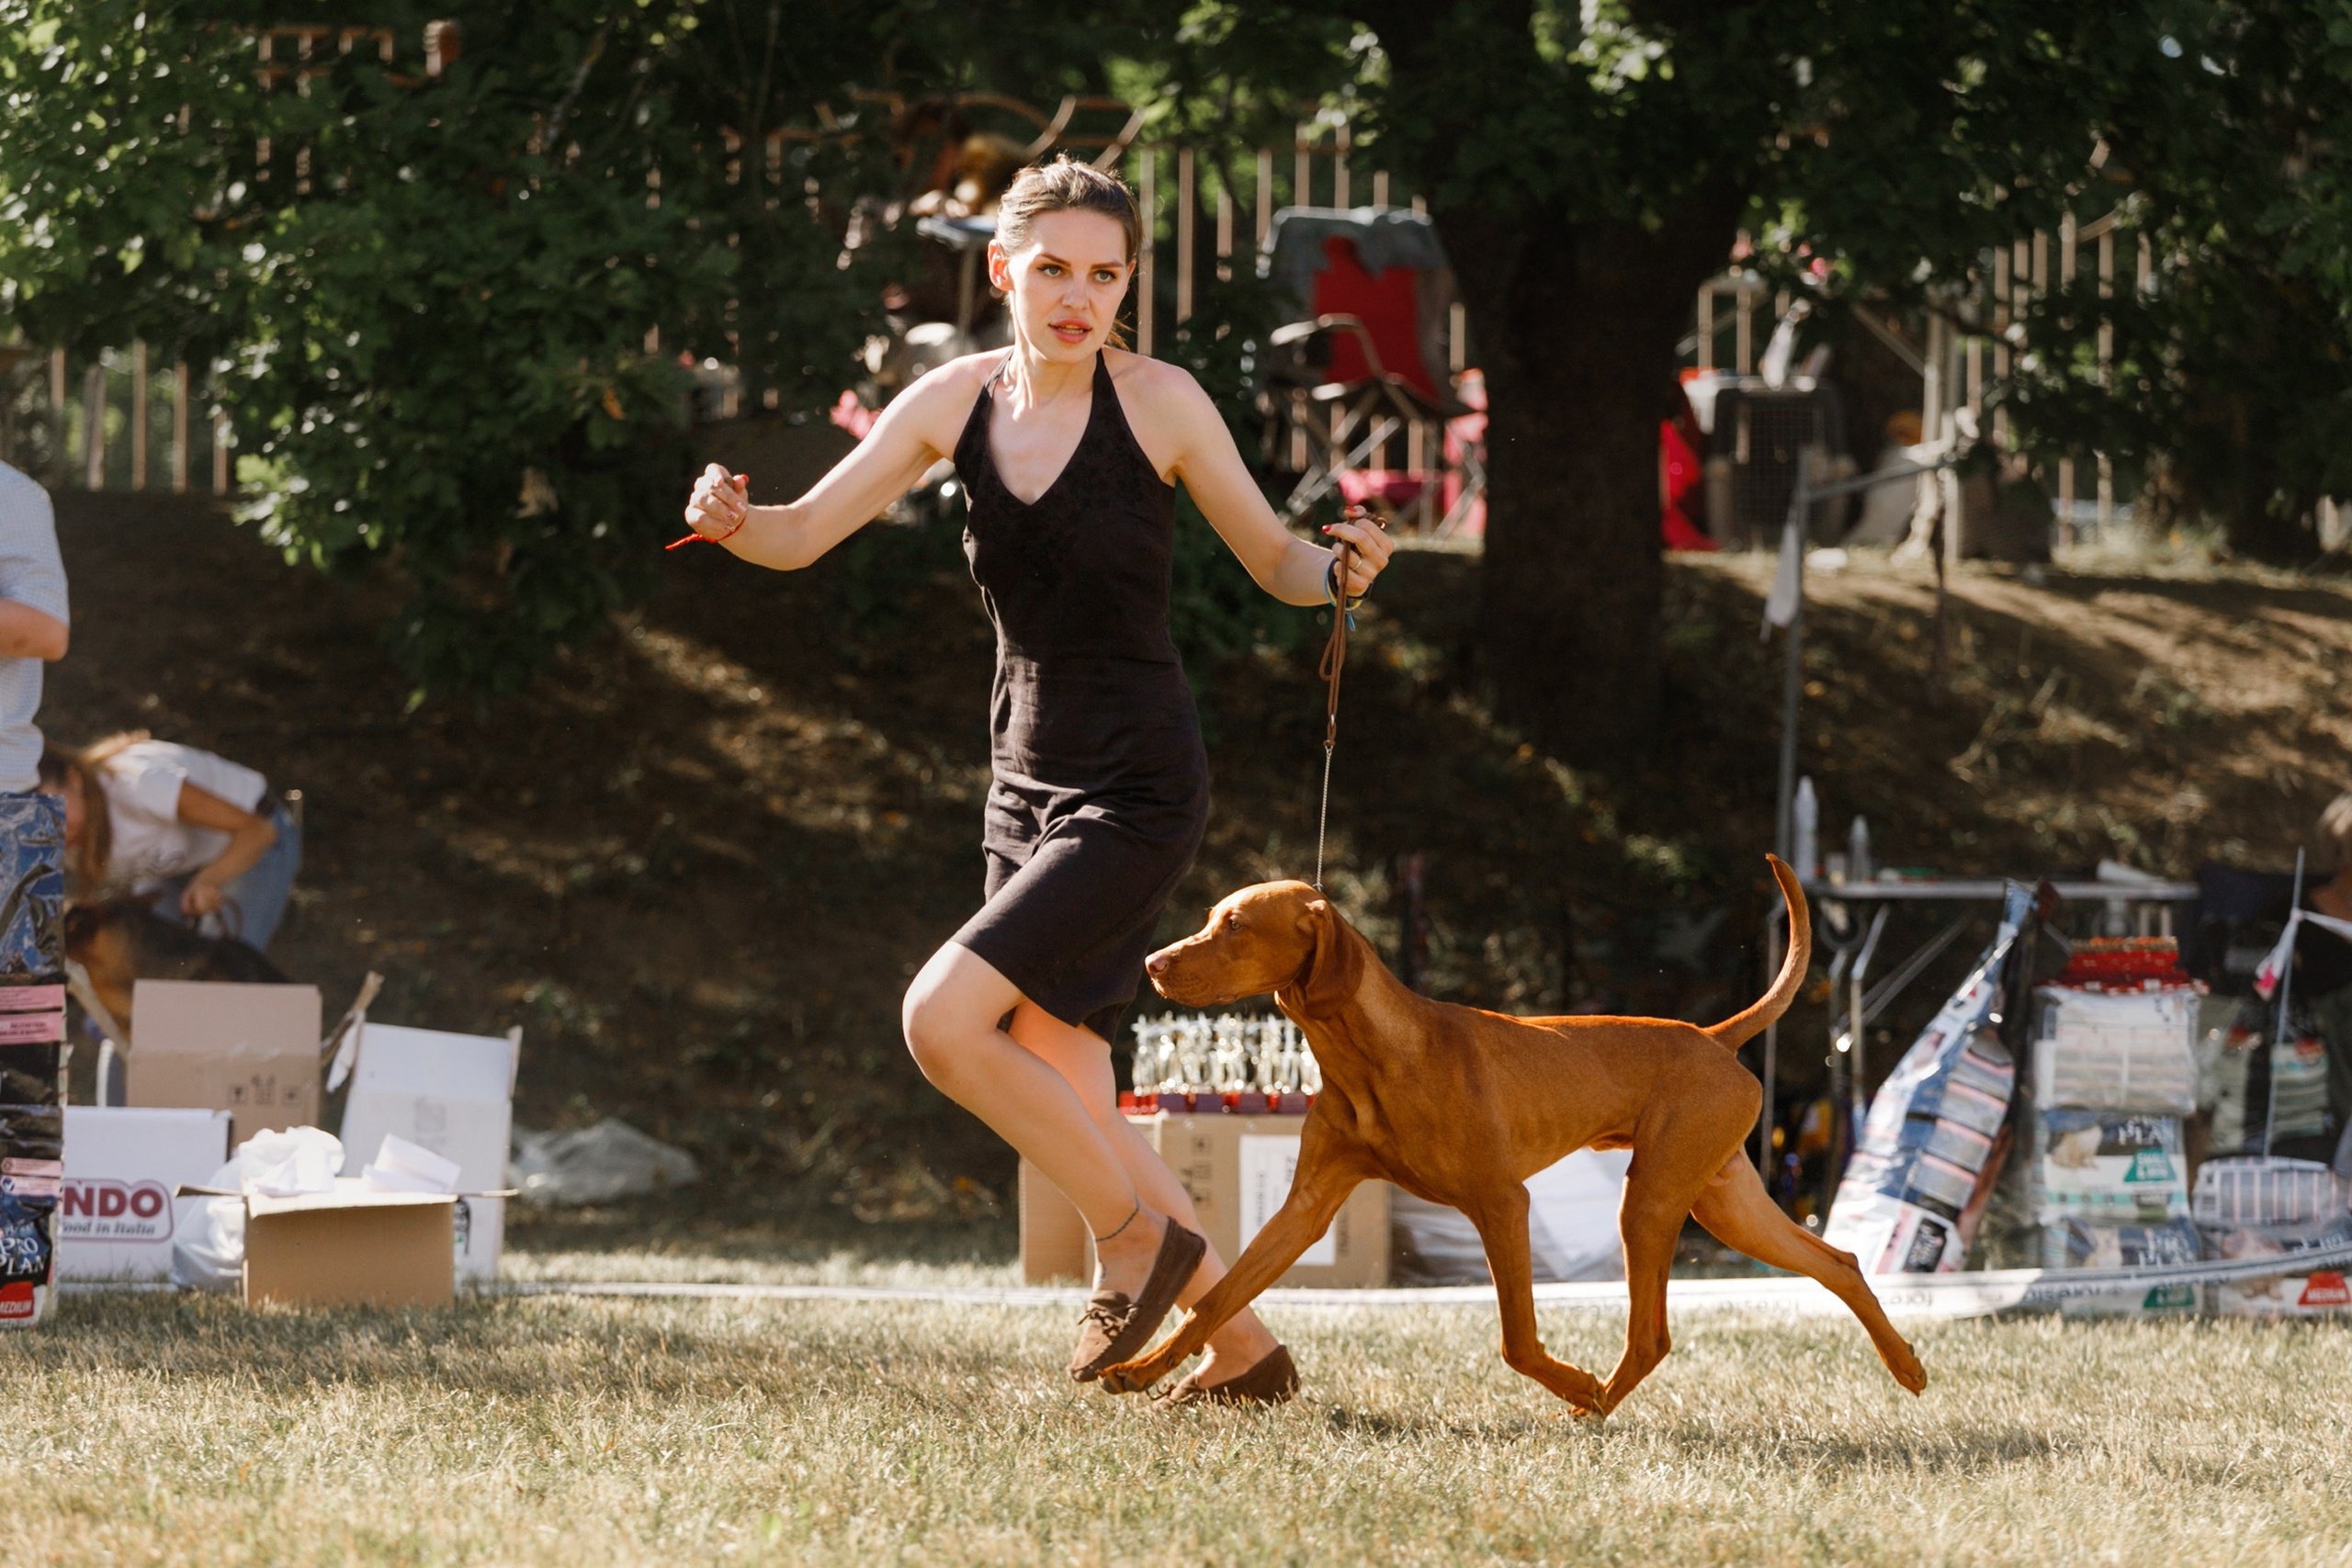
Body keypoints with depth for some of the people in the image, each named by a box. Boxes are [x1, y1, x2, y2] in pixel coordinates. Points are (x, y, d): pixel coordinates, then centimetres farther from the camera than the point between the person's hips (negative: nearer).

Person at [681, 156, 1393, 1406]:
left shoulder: (1158, 403, -11)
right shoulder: (953, 403, 2)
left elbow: (1278, 566, -2)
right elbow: (802, 536, 2)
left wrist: (1341, 571, -24)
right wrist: (733, 521, -20)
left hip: (1136, 789, -6)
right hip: (1025, 787, 6)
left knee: (941, 1019, -20)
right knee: (1067, 1118, 7)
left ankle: (1140, 1233, -2)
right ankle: (1242, 1347, 20)